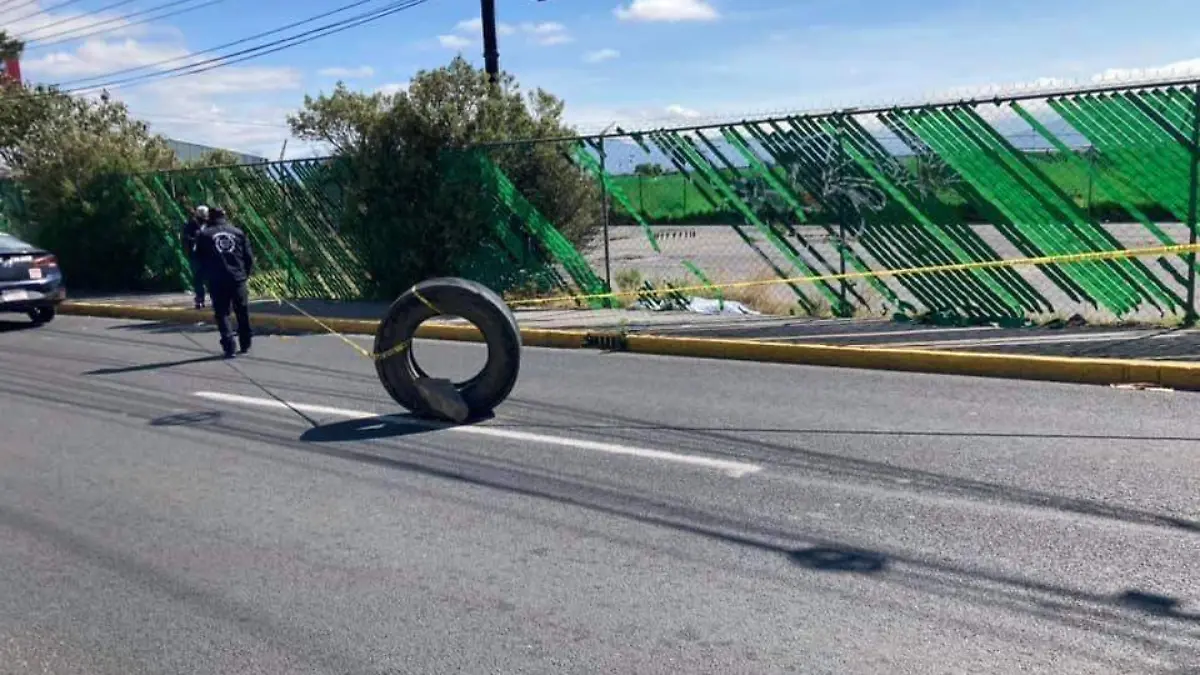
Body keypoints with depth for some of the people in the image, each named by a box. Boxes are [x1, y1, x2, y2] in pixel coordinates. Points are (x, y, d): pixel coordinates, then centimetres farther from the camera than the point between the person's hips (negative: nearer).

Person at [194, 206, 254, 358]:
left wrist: (206, 277, 17)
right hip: (238, 279, 2)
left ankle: (228, 346, -7)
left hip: (217, 281, -2)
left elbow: (199, 258, 6)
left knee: (222, 314, 4)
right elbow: (249, 257, 6)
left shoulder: (204, 235, 3)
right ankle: (245, 344, 23)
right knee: (242, 313, 15)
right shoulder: (238, 233, 7)